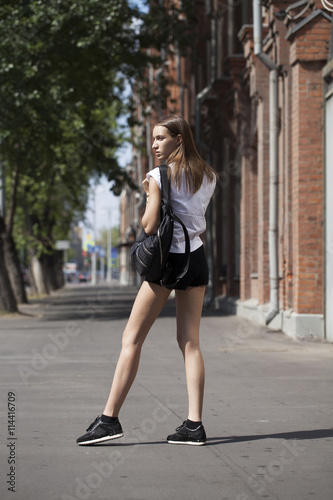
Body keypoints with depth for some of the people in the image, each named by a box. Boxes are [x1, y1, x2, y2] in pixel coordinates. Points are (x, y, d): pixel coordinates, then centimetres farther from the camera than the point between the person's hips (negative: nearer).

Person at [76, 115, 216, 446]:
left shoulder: (159, 176, -8)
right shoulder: (207, 177, 11)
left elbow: (149, 226, -13)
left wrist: (150, 196, 5)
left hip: (167, 258, -6)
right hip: (197, 257, 6)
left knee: (132, 338, -2)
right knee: (190, 341, 4)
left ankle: (110, 418, -3)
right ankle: (194, 424, -3)